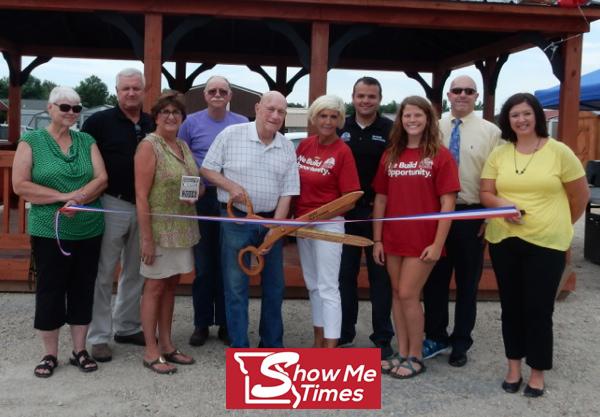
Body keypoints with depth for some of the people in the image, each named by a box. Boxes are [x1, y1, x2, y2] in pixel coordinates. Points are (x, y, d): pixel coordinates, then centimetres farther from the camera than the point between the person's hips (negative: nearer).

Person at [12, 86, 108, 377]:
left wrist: (79, 197, -18)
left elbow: (101, 179, 0)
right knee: (50, 291, 5)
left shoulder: (87, 141, 8)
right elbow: (20, 185, -9)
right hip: (48, 232, -3)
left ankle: (80, 350, 23)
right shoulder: (31, 141, -1)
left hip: (89, 230, 3)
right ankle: (50, 354, 19)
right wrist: (64, 196, -17)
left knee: (83, 290, 10)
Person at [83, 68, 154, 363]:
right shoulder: (100, 121, -4)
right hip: (111, 205, -5)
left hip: (144, 207, 5)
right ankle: (99, 336, 9)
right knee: (104, 273, 2)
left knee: (135, 272, 13)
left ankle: (128, 327, 27)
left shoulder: (152, 125, 9)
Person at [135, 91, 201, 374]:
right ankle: (151, 352, 11)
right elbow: (141, 196, -16)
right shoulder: (149, 146, -11)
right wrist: (146, 238, -19)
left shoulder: (184, 146, 11)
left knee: (170, 286, 13)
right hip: (159, 227, -7)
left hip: (183, 228, 7)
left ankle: (166, 345, 24)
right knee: (155, 287, 1)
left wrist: (199, 189, -1)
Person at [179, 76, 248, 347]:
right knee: (203, 265, 6)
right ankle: (201, 323, 16)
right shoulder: (191, 123, 3)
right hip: (201, 199, 0)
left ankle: (225, 323, 17)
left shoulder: (243, 124, 6)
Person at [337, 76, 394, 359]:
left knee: (380, 275, 6)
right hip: (345, 212, 3)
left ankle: (382, 338, 15)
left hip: (379, 213, -3)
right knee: (344, 275, 10)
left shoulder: (390, 130, -2)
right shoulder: (340, 128, 7)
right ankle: (343, 334, 22)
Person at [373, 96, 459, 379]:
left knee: (408, 295, -4)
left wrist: (438, 243, -14)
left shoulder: (440, 155, -6)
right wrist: (377, 239, 5)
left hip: (422, 240, -5)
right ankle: (401, 353, 23)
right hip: (393, 238, 5)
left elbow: (447, 203, -9)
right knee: (397, 295, 10)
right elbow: (380, 199, 9)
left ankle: (416, 357, 13)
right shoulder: (390, 155, 7)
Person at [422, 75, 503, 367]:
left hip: (472, 215, -2)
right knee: (434, 279, 11)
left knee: (467, 282, 10)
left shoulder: (490, 132, -1)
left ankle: (461, 343, 25)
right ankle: (436, 337, 28)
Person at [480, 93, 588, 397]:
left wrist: (560, 226, 12)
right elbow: (485, 194, 3)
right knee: (511, 306, 11)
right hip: (503, 240, 3)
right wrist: (504, 205, -17)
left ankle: (537, 372, 17)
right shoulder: (498, 154, 3)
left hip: (546, 243, -3)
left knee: (538, 308, 0)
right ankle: (513, 366, 26)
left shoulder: (559, 151, -5)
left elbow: (580, 195, 3)